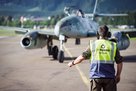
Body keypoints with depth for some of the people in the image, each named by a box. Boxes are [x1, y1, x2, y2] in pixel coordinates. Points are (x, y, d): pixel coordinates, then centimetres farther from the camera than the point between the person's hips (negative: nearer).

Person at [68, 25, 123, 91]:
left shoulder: (93, 44, 1)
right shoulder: (113, 45, 3)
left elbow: (82, 57, 5)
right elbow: (120, 62, 5)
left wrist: (73, 63, 23)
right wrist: (118, 75, 17)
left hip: (96, 76, 0)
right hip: (109, 78, 0)